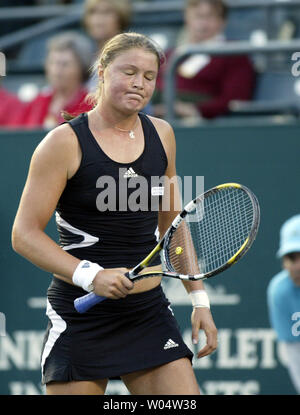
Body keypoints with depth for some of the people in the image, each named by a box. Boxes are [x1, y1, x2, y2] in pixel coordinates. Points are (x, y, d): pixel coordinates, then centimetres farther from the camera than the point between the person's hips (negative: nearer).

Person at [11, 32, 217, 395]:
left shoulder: (161, 134, 9)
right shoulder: (65, 143, -8)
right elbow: (24, 234, -11)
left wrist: (198, 297, 16)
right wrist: (90, 276, -23)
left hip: (149, 311, 5)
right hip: (80, 317, -5)